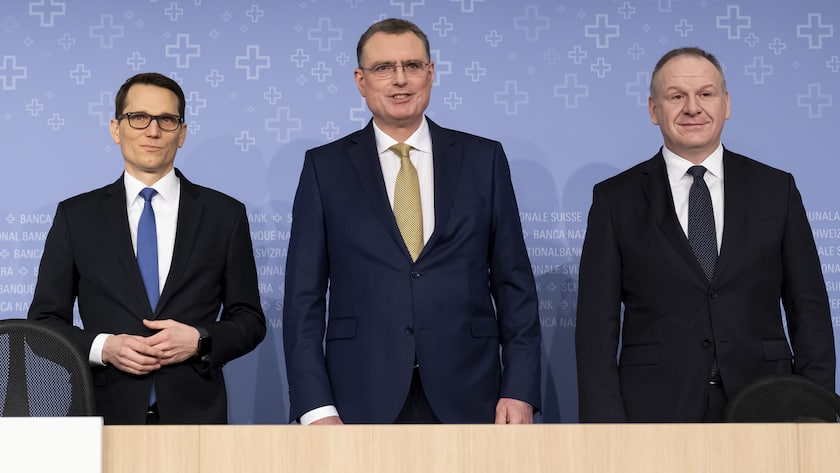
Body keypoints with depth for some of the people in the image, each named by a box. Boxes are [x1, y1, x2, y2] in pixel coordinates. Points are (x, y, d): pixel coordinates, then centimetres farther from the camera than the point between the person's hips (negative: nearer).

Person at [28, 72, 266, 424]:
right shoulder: (76, 217, 6)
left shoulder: (225, 215, 5)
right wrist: (102, 347, -11)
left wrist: (199, 340, -11)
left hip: (196, 413, 0)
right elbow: (45, 319, 6)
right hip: (107, 413, 0)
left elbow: (250, 320, 8)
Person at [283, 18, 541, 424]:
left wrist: (520, 390, -3)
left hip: (466, 402, 1)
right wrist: (315, 408, -7)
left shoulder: (483, 159, 7)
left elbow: (514, 284, 6)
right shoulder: (325, 167, 5)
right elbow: (304, 297, 2)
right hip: (363, 403, 0)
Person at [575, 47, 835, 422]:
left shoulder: (776, 189, 6)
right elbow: (597, 322, -1)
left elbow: (809, 310, 5)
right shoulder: (616, 199, 2)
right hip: (655, 410, -1)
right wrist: (606, 425, -9)